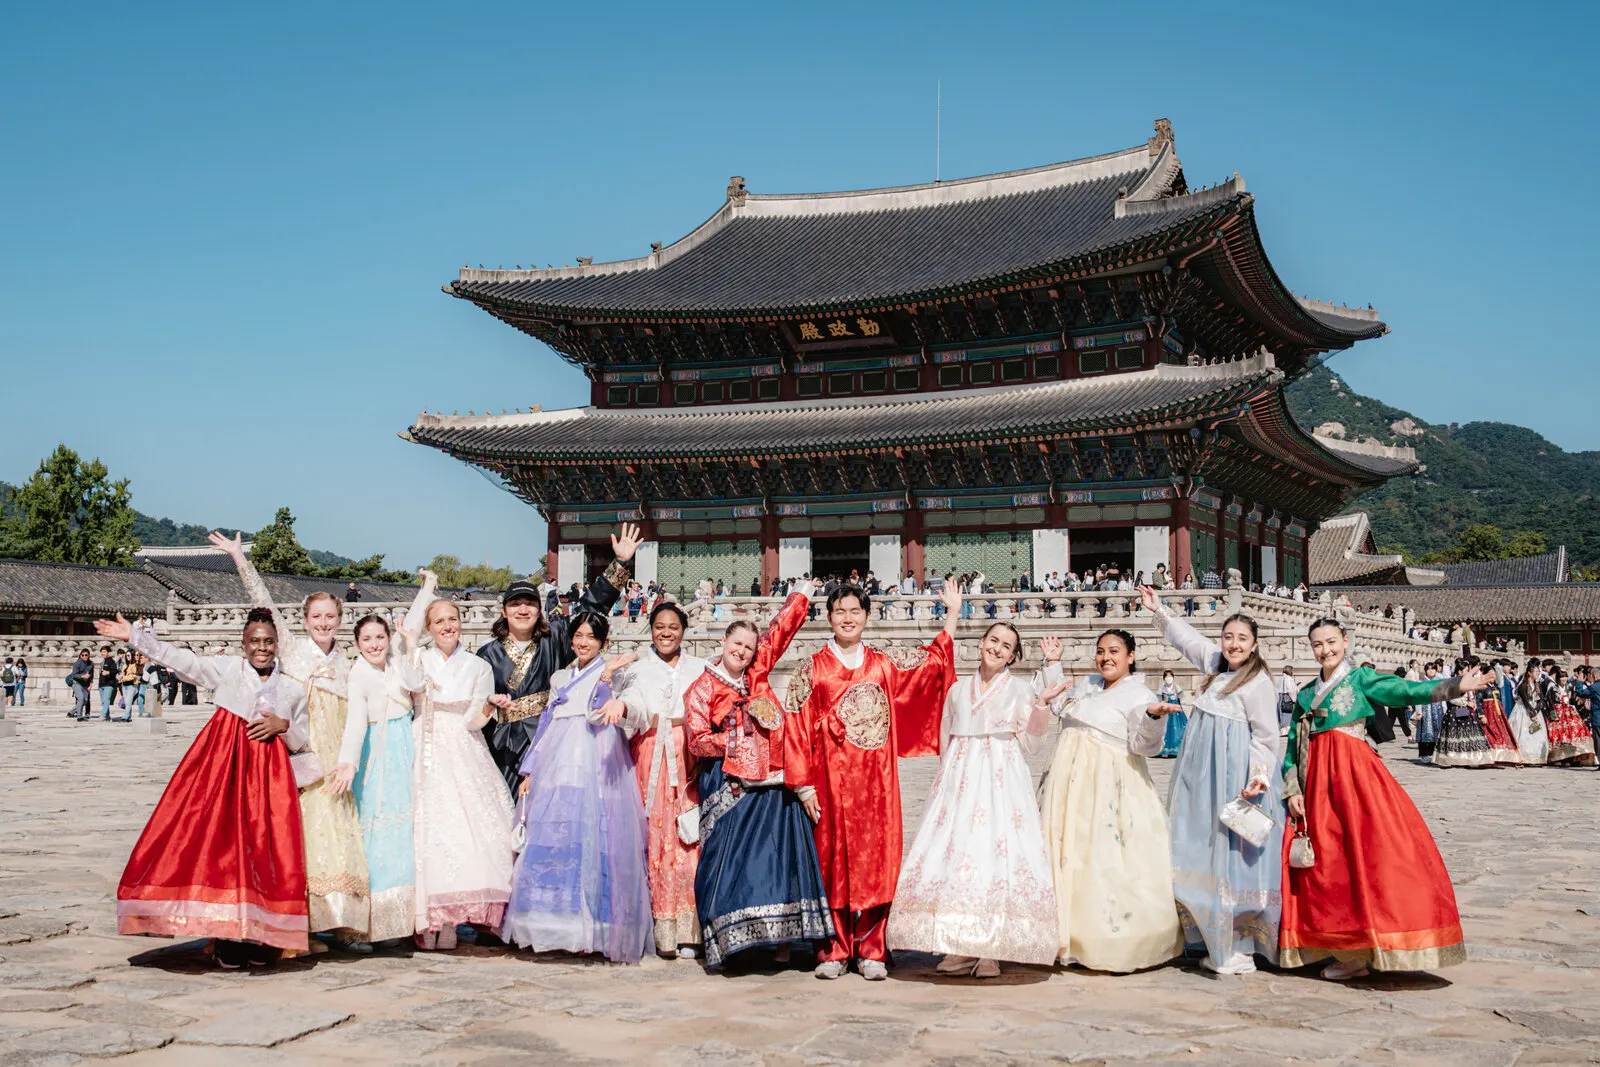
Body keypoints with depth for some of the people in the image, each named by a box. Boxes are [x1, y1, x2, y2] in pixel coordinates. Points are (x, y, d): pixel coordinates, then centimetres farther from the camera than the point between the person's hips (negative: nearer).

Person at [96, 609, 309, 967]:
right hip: (223, 763, -1)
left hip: (269, 775, 2)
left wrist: (283, 726, -4)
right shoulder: (226, 668, 8)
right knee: (221, 844, -8)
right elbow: (183, 660, -1)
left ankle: (263, 936, 4)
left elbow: (302, 741, 17)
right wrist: (135, 637, -8)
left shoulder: (292, 690, 13)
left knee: (265, 850, -5)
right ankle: (226, 936, -1)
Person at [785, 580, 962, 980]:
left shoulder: (883, 666, 12)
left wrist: (952, 615, 11)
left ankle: (871, 951, 8)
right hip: (831, 782, -2)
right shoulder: (811, 670, 4)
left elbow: (934, 662, 17)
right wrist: (804, 786, -6)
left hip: (875, 782, 2)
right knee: (832, 860, 0)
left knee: (875, 860, 0)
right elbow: (797, 729, 0)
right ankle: (834, 950, 9)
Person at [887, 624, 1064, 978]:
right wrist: (946, 779, 14)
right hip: (960, 780, 3)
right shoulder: (957, 690, 16)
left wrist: (1042, 704, -12)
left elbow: (1027, 740, 0)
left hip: (1002, 780, -3)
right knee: (955, 850, -5)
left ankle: (990, 951, -8)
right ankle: (960, 947, 2)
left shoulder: (1020, 690, 8)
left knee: (996, 850, -11)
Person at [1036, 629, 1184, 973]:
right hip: (1070, 784, 7)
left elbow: (1142, 744, -15)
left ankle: (1120, 946, -2)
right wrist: (1053, 664, 31)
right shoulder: (1087, 685, 17)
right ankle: (1072, 941, 14)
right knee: (1067, 857, 7)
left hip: (1108, 789, -7)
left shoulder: (1139, 695, -5)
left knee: (1107, 863, -9)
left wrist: (1153, 716, -32)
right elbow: (1060, 703, 36)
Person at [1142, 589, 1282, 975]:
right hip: (1205, 774, 8)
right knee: (1206, 852, 7)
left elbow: (1265, 737, -10)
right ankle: (1217, 941, 13)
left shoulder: (1259, 683, -9)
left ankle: (1238, 948, -4)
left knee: (1232, 854, -8)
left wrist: (1260, 775, -22)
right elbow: (1188, 638, 29)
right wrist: (1159, 611, 29)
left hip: (1235, 776, -8)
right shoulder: (1218, 665, 14)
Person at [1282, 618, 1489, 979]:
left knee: (1368, 851, -12)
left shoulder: (1360, 678, 4)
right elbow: (1294, 747, 15)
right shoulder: (1306, 694, 16)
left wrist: (1455, 686, -24)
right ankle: (1349, 949, 11)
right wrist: (1293, 790, 4)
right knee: (1326, 860, 3)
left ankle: (1378, 945, -7)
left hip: (1355, 772, -4)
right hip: (1317, 778, 5)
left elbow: (1406, 691, -11)